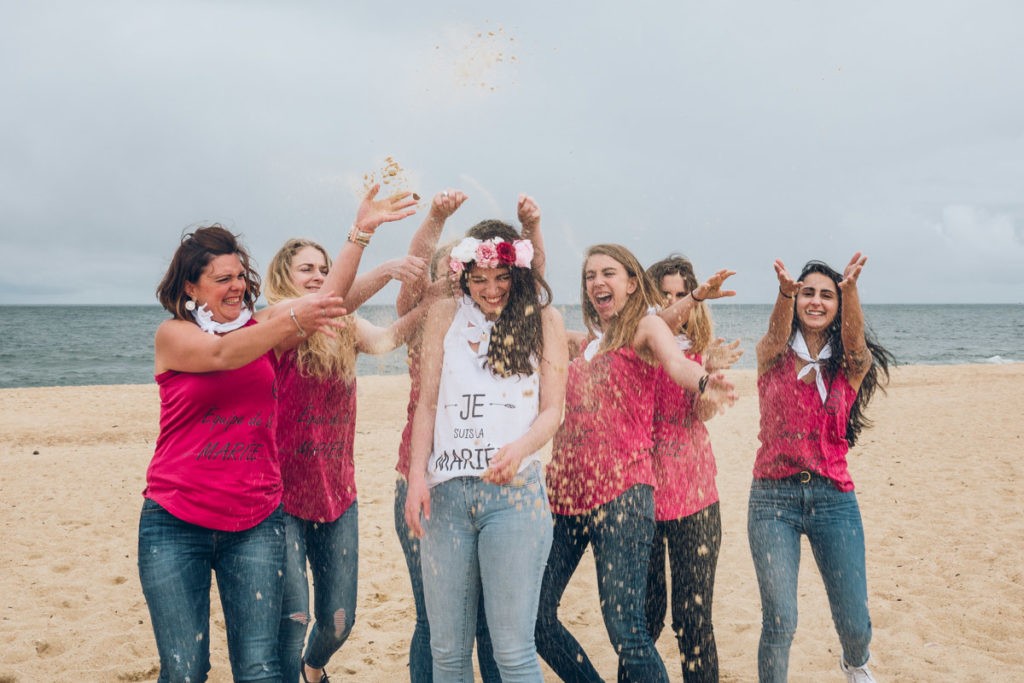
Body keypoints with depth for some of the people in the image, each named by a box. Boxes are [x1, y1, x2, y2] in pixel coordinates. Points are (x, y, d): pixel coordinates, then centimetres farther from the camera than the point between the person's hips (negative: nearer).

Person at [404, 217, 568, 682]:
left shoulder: (543, 320, 6)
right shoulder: (445, 316, 11)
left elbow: (552, 410, 3)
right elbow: (427, 403, 10)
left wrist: (520, 448, -18)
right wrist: (417, 477, -2)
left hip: (514, 491, -2)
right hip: (445, 491, 3)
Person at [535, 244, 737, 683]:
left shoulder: (645, 326, 2)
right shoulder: (587, 341, 20)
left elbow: (676, 362, -18)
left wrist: (703, 382, -41)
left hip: (621, 490, -7)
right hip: (567, 488, 7)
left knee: (624, 628, -13)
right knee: (533, 613, 5)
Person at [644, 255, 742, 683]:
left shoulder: (700, 348, 9)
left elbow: (705, 413, -5)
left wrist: (710, 370, -22)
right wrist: (694, 297, -34)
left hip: (693, 493, 1)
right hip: (642, 489, -1)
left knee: (693, 616, 0)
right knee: (644, 615, 3)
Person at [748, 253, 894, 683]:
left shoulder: (849, 365, 5)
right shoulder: (772, 355, 3)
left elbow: (853, 337, -17)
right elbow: (778, 332, -20)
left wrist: (850, 287, -39)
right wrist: (785, 291, -43)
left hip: (833, 498, 1)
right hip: (773, 498, -1)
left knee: (854, 625, 3)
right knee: (779, 622, -10)